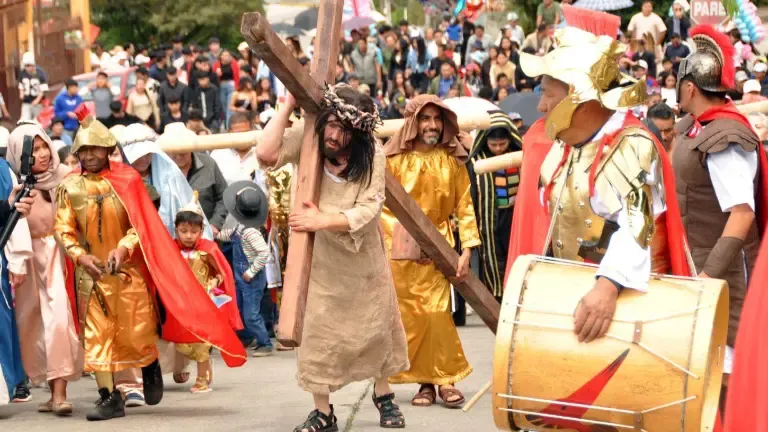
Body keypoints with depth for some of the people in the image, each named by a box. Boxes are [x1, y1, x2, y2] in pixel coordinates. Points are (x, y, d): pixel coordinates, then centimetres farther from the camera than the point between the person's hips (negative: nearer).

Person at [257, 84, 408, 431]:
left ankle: (383, 395, 34)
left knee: (375, 327, 12)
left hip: (363, 256, 0)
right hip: (319, 257, 0)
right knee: (318, 332, 0)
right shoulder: (307, 138, -14)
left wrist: (322, 221, -32)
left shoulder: (371, 154, -16)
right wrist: (289, 106, -29)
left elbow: (368, 210, -22)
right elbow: (266, 155, -30)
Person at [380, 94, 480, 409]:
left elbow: (464, 206, 1)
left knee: (436, 313, -11)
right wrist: (404, 235, -12)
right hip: (400, 247, 0)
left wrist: (467, 250, -5)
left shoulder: (453, 160, 2)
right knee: (408, 316, 0)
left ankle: (446, 379, 0)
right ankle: (425, 381, 9)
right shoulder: (394, 158, -2)